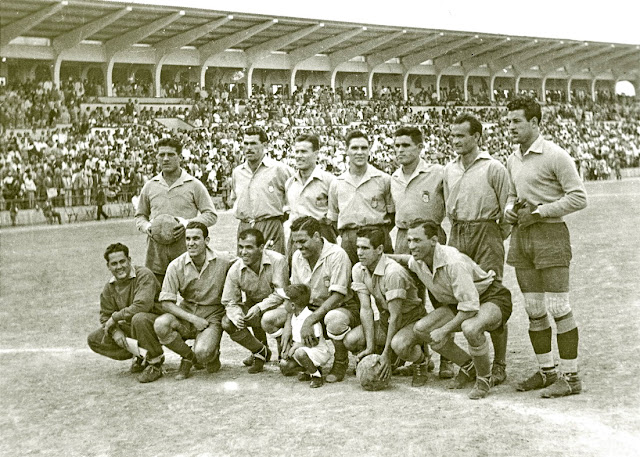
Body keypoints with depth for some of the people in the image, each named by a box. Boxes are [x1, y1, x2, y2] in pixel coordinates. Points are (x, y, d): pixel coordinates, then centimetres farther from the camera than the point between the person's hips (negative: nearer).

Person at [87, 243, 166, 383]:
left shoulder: (144, 275, -17)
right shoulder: (109, 288, 5)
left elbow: (142, 305, -31)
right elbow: (105, 317, 8)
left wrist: (115, 317, -20)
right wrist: (116, 332, -14)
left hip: (155, 321, -7)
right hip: (130, 329, 7)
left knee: (139, 319, -40)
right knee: (93, 339, -2)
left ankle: (155, 362, -19)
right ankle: (139, 359, 3)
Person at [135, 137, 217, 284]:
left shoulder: (194, 185, 5)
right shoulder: (150, 186, 14)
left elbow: (211, 215, 4)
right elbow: (140, 215, 24)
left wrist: (188, 223, -11)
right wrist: (146, 226, 0)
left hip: (185, 250, -2)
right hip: (156, 251, 2)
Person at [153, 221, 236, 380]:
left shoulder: (224, 260, -9)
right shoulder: (176, 266, -6)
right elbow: (166, 302, -7)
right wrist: (193, 319, -19)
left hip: (212, 318, -2)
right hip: (186, 314, 2)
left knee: (202, 353, -31)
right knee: (161, 324, -29)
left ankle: (213, 355, 12)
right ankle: (188, 357, 1)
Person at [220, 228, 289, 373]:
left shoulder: (278, 261, -23)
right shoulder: (235, 270, -12)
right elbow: (230, 302, -5)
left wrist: (260, 307, -36)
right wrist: (236, 315, -28)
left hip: (275, 305, -5)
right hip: (253, 305, 5)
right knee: (227, 323, -19)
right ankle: (260, 351, 5)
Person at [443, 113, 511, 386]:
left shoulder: (493, 168, -4)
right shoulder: (449, 170, 13)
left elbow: (507, 209, -2)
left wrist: (497, 238, -1)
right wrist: (459, 232, 15)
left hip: (487, 233, -5)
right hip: (458, 236, 6)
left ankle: (499, 365, 0)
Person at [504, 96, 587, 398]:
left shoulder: (555, 155, -9)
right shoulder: (512, 160, 14)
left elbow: (578, 197, -12)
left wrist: (540, 211, -16)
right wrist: (509, 210, 5)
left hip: (550, 235, -7)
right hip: (521, 237, 8)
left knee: (559, 307, -6)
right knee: (533, 310, 10)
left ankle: (571, 376, 0)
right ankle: (547, 371, 21)